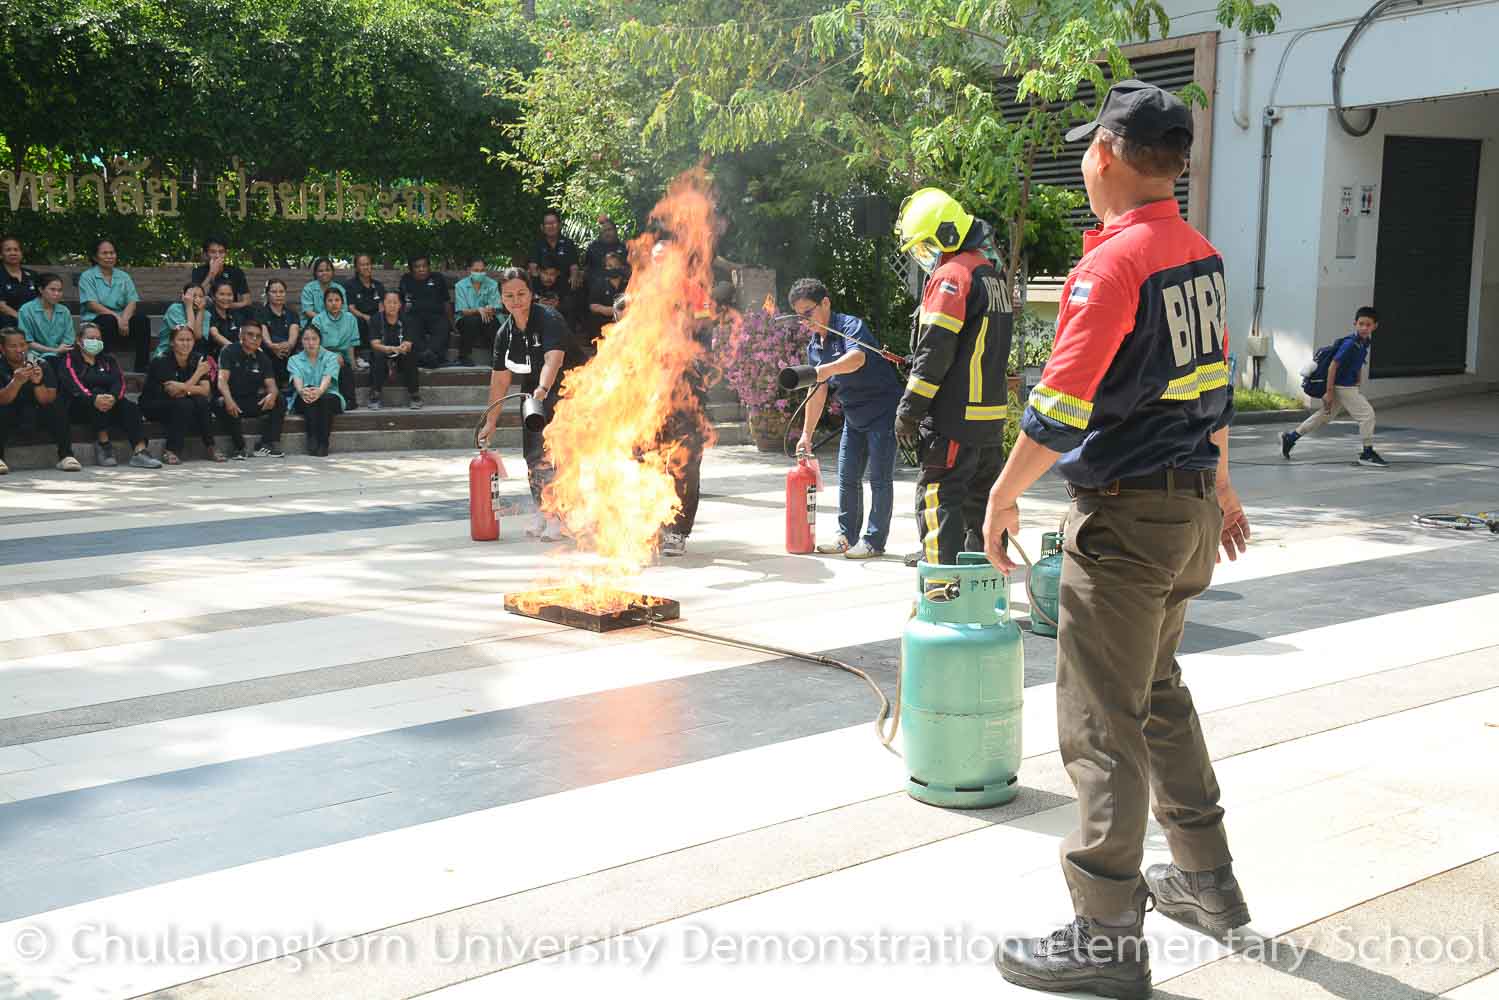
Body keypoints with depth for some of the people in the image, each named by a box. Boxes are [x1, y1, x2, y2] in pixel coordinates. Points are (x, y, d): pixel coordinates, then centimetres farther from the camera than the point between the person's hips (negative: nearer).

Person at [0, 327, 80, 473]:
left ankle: (65, 455, -23)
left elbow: (47, 400, -14)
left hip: (36, 416, 2)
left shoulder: (41, 366, -4)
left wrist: (38, 382, -33)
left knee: (58, 405, -23)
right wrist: (17, 381, -39)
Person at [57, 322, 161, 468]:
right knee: (98, 391, -32)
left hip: (110, 403, 4)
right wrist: (94, 399, -34)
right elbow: (72, 385, -13)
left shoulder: (107, 361, 22)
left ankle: (139, 451, -41)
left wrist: (113, 397, -24)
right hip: (79, 406, -4)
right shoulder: (69, 360, 8)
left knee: (131, 408, -24)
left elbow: (119, 381, 1)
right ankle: (104, 444, -33)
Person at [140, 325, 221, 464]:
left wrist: (183, 388, -30)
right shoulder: (161, 362, -18)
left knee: (202, 402, -25)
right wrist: (198, 373, -25)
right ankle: (170, 451, -27)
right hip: (153, 406, -4)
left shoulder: (198, 359, -4)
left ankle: (210, 447, -17)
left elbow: (205, 390, -13)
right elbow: (173, 392, -25)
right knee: (184, 404, -33)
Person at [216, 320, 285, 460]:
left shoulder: (262, 358, 7)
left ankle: (266, 444, -20)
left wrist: (272, 394, -31)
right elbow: (222, 380, -19)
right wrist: (228, 400, -40)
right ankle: (240, 447, -22)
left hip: (253, 401, 4)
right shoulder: (229, 352, -6)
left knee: (278, 400, -19)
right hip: (233, 400, -4)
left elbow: (271, 384, -3)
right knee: (222, 405, -37)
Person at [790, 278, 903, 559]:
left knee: (879, 478, -5)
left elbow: (858, 357, -39)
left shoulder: (850, 325, -17)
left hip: (883, 409, -8)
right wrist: (806, 433, 9)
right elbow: (818, 393, 12)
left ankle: (874, 541, 0)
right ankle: (847, 536, 20)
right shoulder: (814, 347, 8)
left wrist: (826, 369, -56)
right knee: (847, 478, 10)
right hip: (854, 416, 8)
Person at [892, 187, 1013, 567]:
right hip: (991, 414, 9)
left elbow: (935, 349, -17)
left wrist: (909, 409, -12)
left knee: (938, 497, -6)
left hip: (955, 415, -9)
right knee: (982, 497, 16)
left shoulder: (951, 275, -13)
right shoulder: (993, 277, 17)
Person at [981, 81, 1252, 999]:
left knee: (1103, 723, -2)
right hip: (1192, 507, 9)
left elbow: (1061, 406, -22)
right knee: (1158, 691, 23)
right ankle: (1207, 880, 34)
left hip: (1126, 518, -9)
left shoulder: (1113, 263, -18)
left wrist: (1005, 495, -10)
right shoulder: (1201, 256, 9)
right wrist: (1221, 486, 29)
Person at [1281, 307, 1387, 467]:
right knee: (1367, 414, -6)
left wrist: (1358, 385, 20)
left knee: (1324, 417, 18)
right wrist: (1329, 392, -20)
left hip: (1350, 386, 9)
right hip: (1342, 387, -9)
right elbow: (1333, 366, -21)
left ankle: (1290, 437, 26)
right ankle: (1368, 453, 4)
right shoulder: (1350, 343, -22)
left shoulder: (1364, 343, 4)